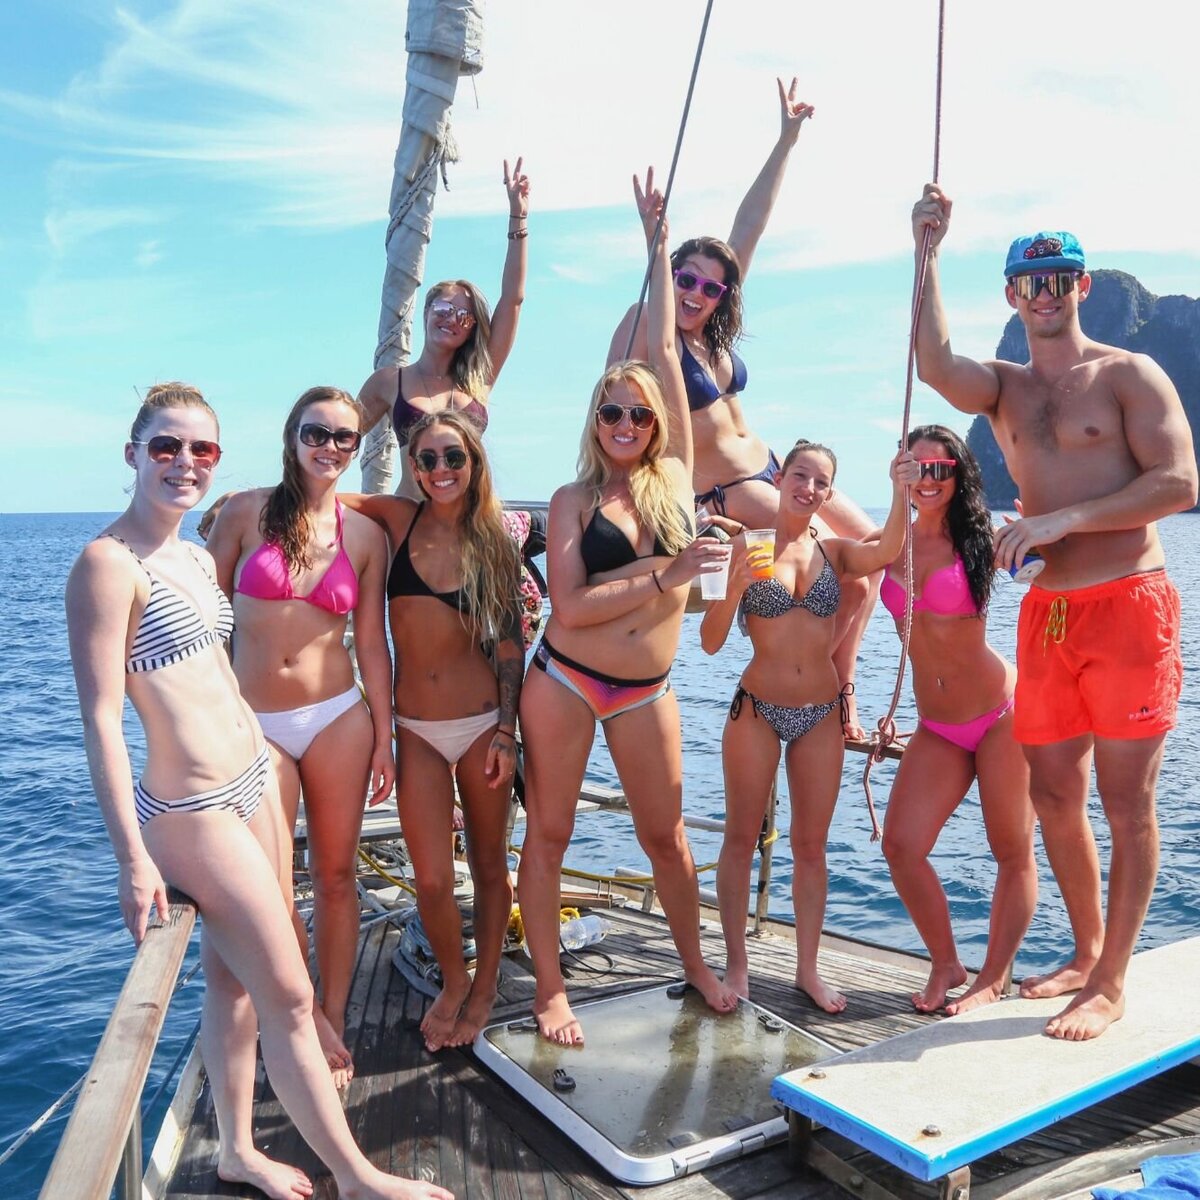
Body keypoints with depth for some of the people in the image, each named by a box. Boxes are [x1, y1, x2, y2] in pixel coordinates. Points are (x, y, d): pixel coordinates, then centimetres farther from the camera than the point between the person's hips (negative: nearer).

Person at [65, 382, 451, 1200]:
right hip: (192, 814, -7)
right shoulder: (109, 563, -16)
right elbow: (101, 716, -19)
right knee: (290, 996, 2)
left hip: (251, 786, 7)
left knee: (234, 981, 18)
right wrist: (134, 858, -21)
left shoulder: (197, 557, 9)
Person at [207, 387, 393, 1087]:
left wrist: (383, 737, 3)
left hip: (339, 717, 1)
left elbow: (371, 643, 5)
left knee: (336, 874, 9)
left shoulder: (365, 535, 2)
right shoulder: (245, 512, -2)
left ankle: (334, 1020, 27)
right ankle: (311, 1019, 28)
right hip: (253, 724, -1)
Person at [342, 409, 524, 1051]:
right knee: (432, 879, 0)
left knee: (488, 863, 11)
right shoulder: (399, 521, -1)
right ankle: (453, 982, 30)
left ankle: (485, 987, 33)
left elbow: (509, 642, 1)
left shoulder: (494, 544, 0)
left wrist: (507, 730, -5)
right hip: (417, 731, 0)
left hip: (482, 724, 0)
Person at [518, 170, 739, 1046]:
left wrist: (658, 243, 6)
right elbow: (570, 606, -14)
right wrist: (664, 576, -17)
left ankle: (697, 964, 32)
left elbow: (665, 352, 4)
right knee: (549, 834, 6)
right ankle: (550, 990, 20)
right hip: (565, 682, -2)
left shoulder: (675, 478, 3)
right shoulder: (574, 500, -3)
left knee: (667, 834, 11)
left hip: (646, 691, 2)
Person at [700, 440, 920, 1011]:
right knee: (741, 838, 6)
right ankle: (736, 964, 20)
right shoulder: (746, 546, -4)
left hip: (822, 713, 3)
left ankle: (807, 968, 23)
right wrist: (735, 587, -24)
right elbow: (711, 642, -8)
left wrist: (900, 492, -33)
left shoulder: (835, 551, 4)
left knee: (811, 844, 10)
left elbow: (887, 550, -19)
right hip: (757, 708, -2)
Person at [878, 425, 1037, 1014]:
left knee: (1013, 853, 4)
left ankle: (993, 979, 22)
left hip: (1000, 714, -3)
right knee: (901, 845, -6)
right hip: (936, 729, 3)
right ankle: (945, 966, 17)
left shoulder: (980, 540, -5)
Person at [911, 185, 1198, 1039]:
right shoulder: (1004, 388, 12)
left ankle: (1111, 984, 13)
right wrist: (928, 253, -14)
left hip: (1128, 608, -5)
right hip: (1046, 616, 5)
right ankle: (1088, 953, 29)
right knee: (1053, 797, 11)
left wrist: (1063, 519, -18)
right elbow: (935, 365, -11)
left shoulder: (1130, 375, 0)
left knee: (1126, 803, 1)